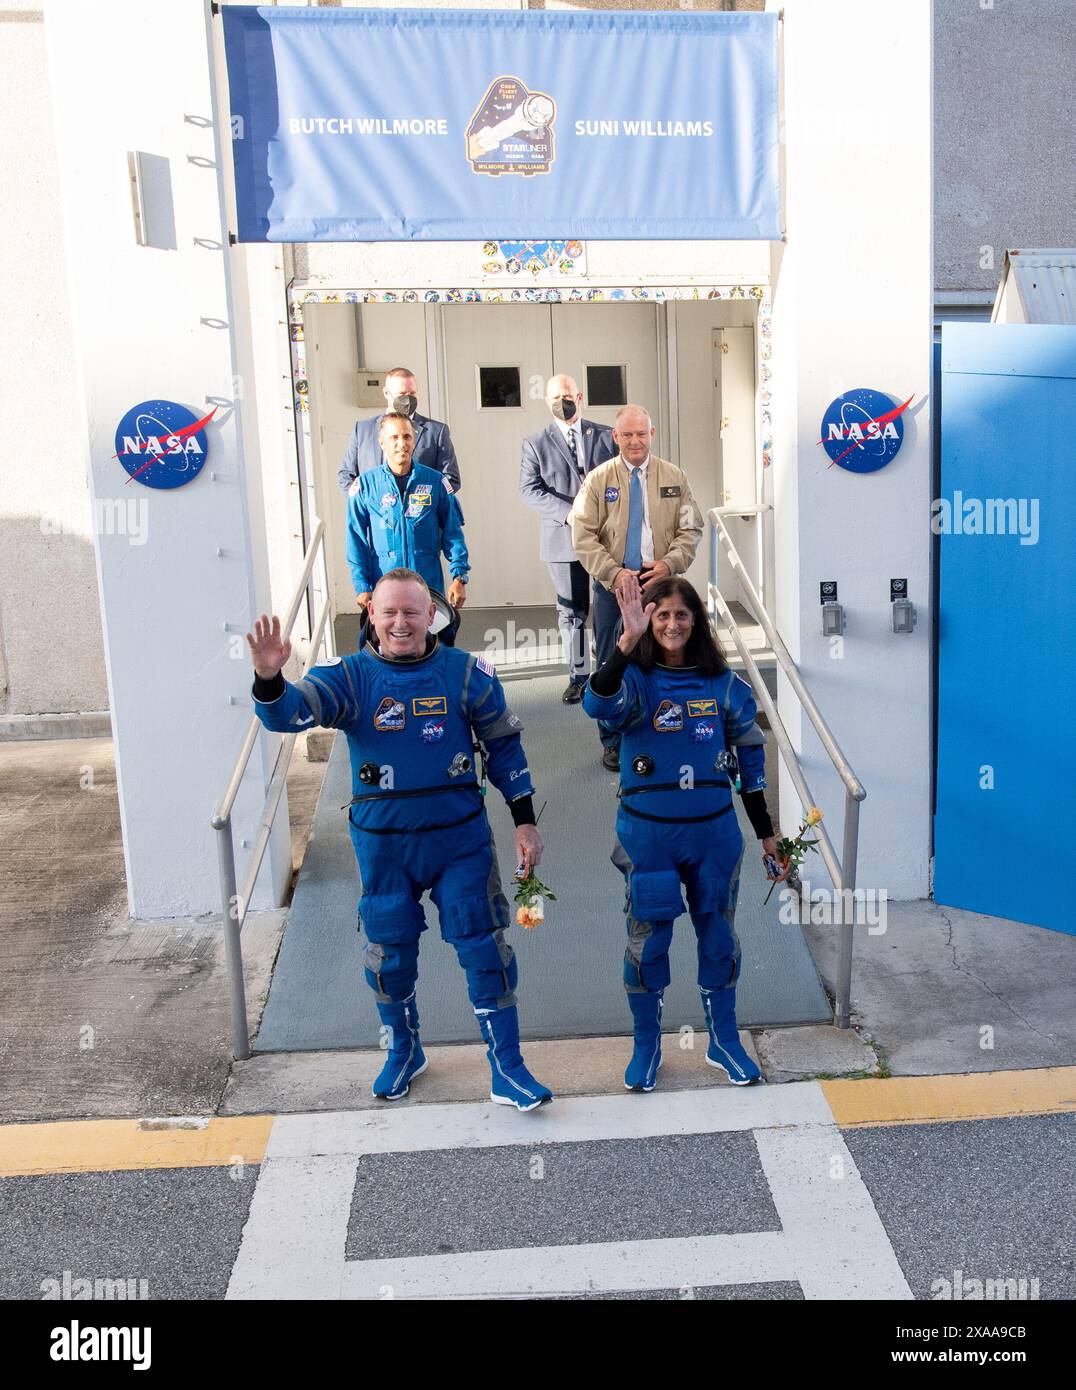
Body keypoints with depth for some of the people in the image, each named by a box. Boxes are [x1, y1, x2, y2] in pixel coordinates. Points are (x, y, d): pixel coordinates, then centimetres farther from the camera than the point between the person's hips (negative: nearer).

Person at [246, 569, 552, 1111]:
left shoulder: (467, 673, -5)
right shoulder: (349, 676, -7)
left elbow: (504, 745, 5)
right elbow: (290, 713, -23)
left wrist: (524, 820, 3)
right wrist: (269, 679, -46)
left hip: (460, 839, -1)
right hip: (383, 846, 1)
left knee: (485, 951, 1)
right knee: (389, 955, 14)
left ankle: (507, 1070, 16)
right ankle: (403, 1053, 39)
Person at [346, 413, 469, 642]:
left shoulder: (435, 482, 3)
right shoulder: (365, 485, 1)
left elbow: (452, 532, 6)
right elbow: (356, 540, 1)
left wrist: (459, 576, -2)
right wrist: (361, 586, -5)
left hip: (430, 586, 1)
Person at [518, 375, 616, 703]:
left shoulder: (606, 436, 7)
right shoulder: (536, 443, 4)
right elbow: (529, 490, -6)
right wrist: (568, 513, -18)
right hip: (564, 540, -1)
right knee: (572, 612, 5)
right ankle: (578, 676, 15)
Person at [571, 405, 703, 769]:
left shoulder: (675, 477, 5)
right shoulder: (598, 480, 1)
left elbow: (690, 530, 5)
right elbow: (584, 537, -4)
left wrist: (669, 564, -13)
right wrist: (614, 574, -15)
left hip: (660, 583, 1)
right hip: (613, 586, -1)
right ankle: (612, 742, 17)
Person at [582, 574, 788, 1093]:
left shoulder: (723, 684, -1)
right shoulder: (635, 680, -8)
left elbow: (750, 759, 6)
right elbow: (597, 704, -33)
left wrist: (766, 833, 8)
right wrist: (628, 640, -45)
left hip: (714, 832, 2)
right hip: (647, 834, -2)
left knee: (718, 937, 13)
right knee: (646, 941, 9)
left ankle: (724, 1042, 33)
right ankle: (646, 1046, 28)